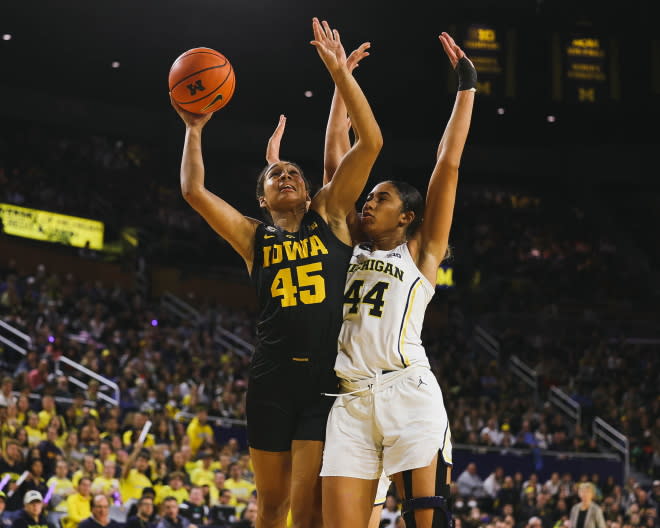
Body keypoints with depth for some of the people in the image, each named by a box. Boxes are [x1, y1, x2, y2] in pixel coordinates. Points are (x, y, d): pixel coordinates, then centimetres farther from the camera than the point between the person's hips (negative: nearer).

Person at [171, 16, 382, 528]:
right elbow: (194, 190, 7)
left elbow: (371, 143, 2)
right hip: (273, 375, 2)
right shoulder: (254, 236, 14)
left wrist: (340, 72, -1)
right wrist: (194, 129, 13)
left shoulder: (330, 216, 11)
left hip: (328, 375, -2)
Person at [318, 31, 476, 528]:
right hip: (352, 399, 5)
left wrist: (466, 86, 10)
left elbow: (448, 163, 8)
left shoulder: (420, 251, 13)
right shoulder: (354, 249, 25)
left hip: (408, 392, -4)